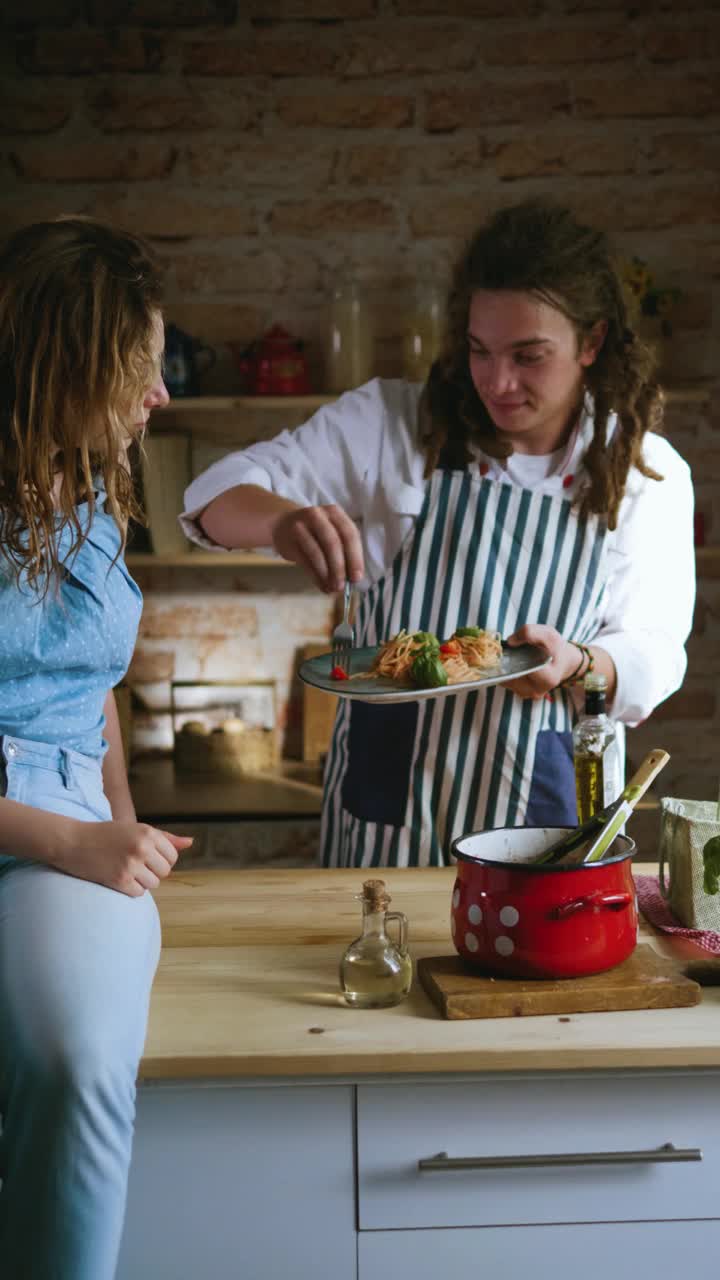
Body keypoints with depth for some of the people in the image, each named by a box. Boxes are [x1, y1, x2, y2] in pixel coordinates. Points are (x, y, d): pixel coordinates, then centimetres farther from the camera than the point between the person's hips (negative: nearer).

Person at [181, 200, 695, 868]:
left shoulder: (650, 473, -2)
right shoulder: (391, 424, -6)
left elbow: (653, 655, -1)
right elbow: (217, 495, -7)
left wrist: (576, 664, -24)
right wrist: (282, 518, -30)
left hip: (542, 804, 1)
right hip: (387, 792, 0)